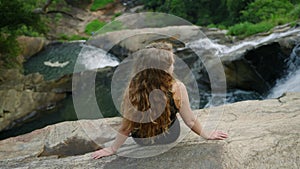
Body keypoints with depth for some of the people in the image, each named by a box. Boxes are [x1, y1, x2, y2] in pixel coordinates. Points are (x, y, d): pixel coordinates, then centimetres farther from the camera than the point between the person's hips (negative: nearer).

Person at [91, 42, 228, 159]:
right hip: (170, 137, 0)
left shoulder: (132, 90, -28)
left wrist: (113, 149, -2)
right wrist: (206, 135, 3)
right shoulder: (178, 88, -29)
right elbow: (190, 121, -16)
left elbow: (126, 127, -18)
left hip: (141, 140, 0)